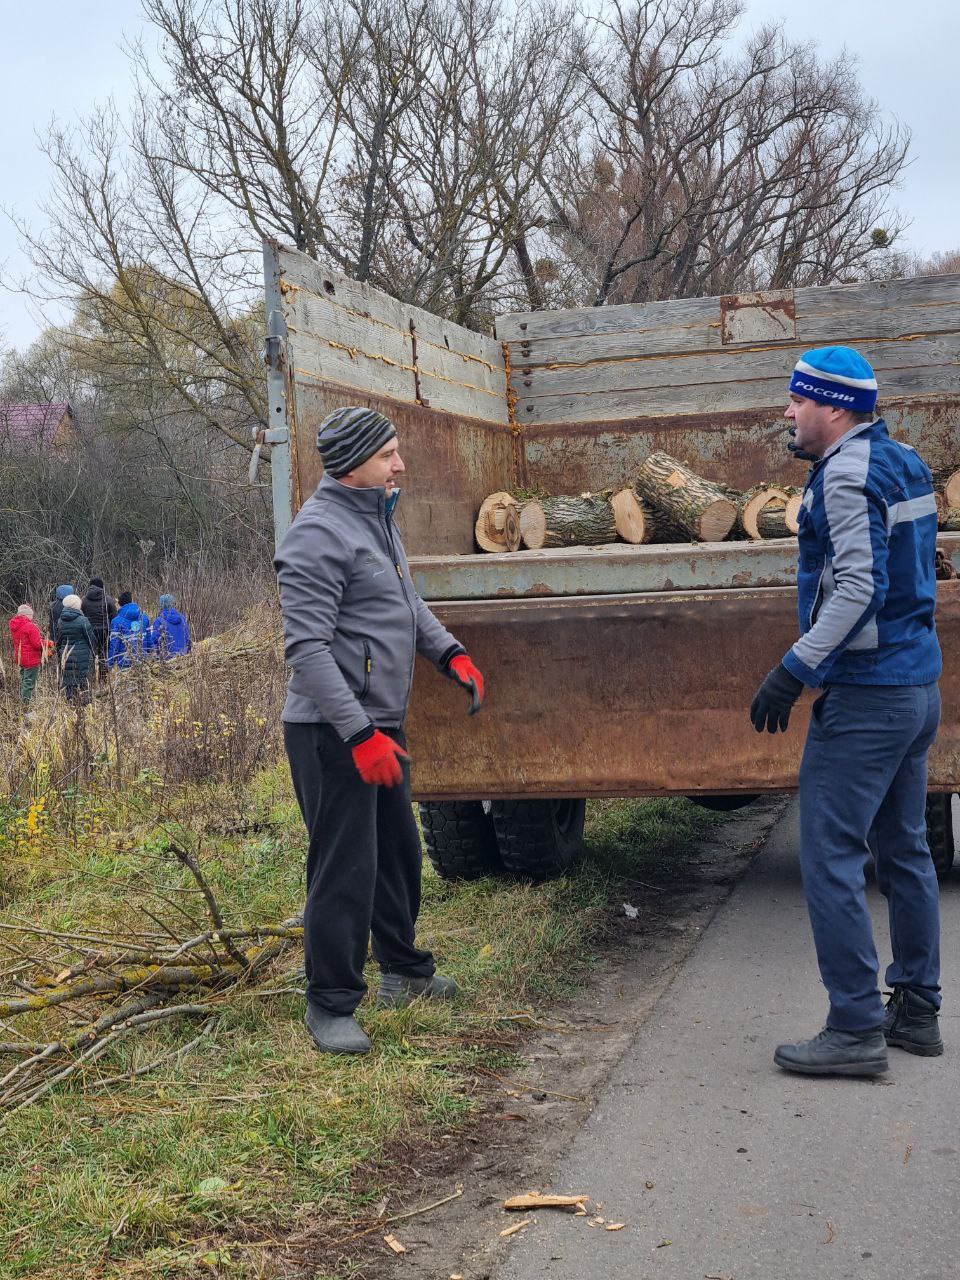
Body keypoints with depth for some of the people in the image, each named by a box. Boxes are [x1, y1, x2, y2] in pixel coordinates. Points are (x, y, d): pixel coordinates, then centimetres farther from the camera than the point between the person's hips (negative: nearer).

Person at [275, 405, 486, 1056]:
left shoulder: (378, 517, 13)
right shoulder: (319, 533, -18)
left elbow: (407, 602, 27)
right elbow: (307, 647, -23)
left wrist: (450, 652, 12)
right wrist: (359, 734, -25)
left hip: (383, 724, 10)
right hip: (332, 732, -10)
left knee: (399, 851, 19)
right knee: (346, 868, -5)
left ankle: (405, 970, 36)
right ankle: (331, 1003, 8)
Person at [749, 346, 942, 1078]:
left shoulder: (848, 472, -15)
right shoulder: (904, 464, 14)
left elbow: (858, 586, -24)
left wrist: (795, 671, -25)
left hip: (865, 695, -10)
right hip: (919, 686, 10)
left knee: (831, 857, -5)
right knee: (904, 850, 16)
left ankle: (857, 1030, -2)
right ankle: (917, 1011, 24)